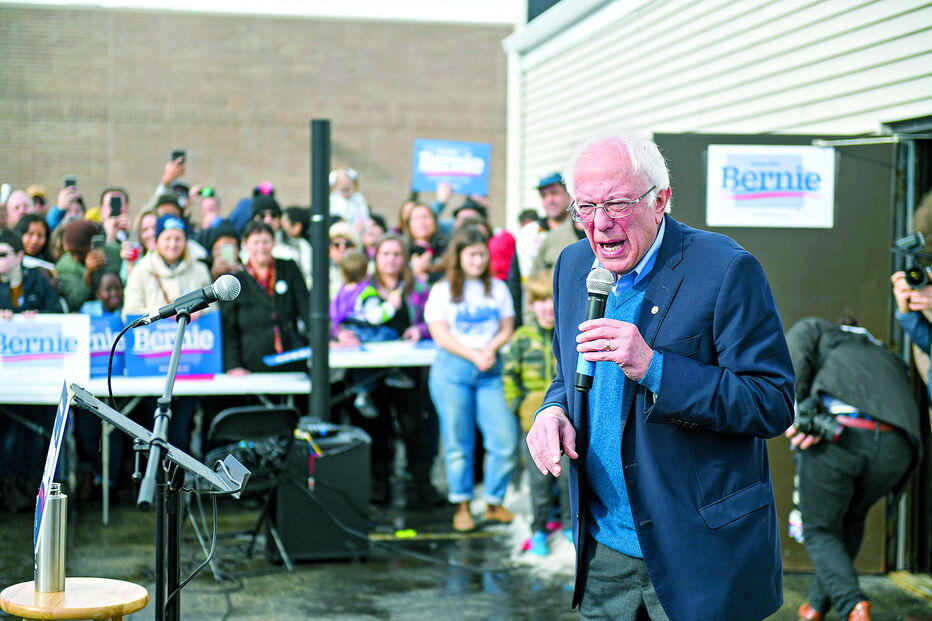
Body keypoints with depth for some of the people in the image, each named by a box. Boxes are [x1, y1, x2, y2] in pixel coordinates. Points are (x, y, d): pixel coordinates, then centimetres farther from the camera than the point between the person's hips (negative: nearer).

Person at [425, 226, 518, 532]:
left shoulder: (498, 288, 14)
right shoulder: (442, 291, 5)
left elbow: (507, 328, 11)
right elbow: (440, 334, -3)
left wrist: (491, 349, -9)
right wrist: (473, 355, -13)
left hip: (491, 370, 2)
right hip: (452, 368, -2)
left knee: (505, 438, -6)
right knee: (458, 442, -1)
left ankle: (494, 503, 8)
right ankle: (462, 506, 9)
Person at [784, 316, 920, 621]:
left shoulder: (815, 328, 29)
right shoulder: (890, 359, 40)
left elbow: (793, 358, 5)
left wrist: (798, 413, -3)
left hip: (837, 435, -4)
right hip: (895, 445, 4)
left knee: (820, 530, 16)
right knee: (851, 517, 31)